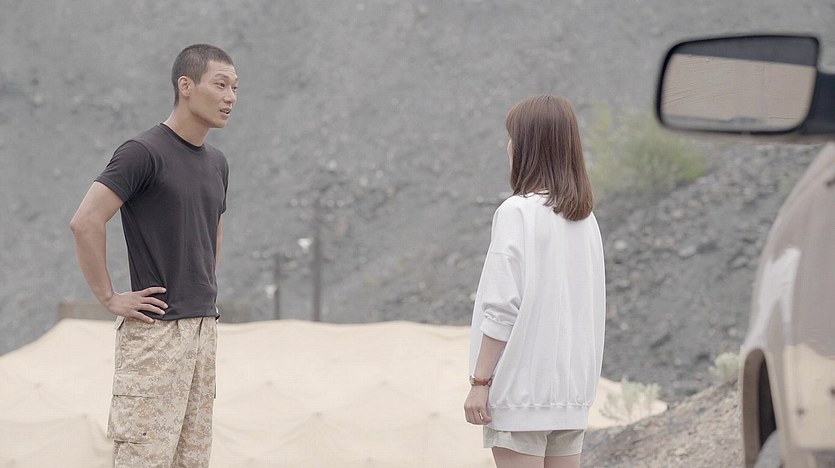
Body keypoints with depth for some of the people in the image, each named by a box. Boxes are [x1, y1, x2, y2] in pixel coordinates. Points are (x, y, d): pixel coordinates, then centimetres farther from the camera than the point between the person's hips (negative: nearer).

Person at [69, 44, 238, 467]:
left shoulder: (217, 163, 13)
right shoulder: (144, 153, -12)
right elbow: (85, 223, -18)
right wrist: (109, 299, -15)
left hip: (203, 327, 8)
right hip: (156, 331, -8)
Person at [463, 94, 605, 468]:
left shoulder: (517, 212, -11)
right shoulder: (585, 219, 9)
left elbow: (502, 308, -14)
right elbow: (592, 309, 12)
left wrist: (479, 381, -11)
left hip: (521, 386, -7)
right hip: (572, 387, 7)